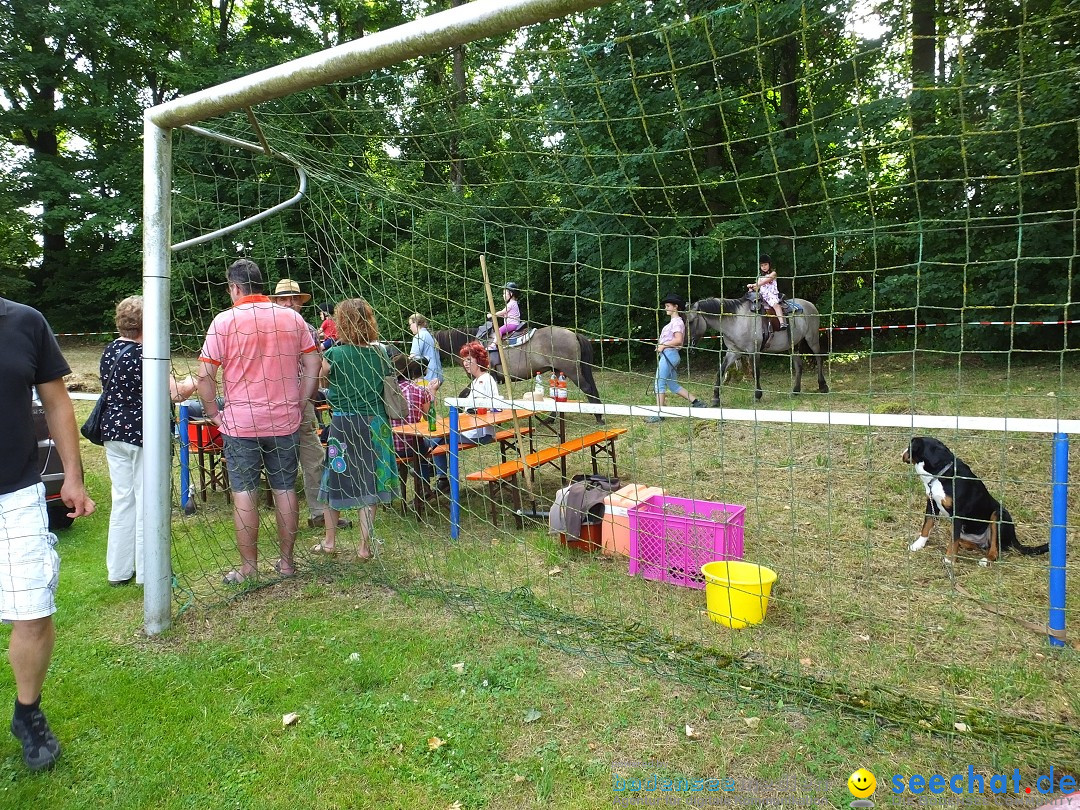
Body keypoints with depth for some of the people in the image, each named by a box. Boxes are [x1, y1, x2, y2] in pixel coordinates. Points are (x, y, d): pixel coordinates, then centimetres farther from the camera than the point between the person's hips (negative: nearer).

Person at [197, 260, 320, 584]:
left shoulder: (225, 320, -6)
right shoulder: (292, 318, 4)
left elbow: (205, 374, -9)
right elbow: (313, 365, 5)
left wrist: (214, 412, 3)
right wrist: (299, 404, 10)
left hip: (240, 423, -3)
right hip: (285, 421, 3)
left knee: (244, 493, 5)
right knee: (285, 489, 10)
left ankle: (248, 568, 12)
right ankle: (287, 562, 20)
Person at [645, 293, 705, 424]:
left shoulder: (677, 322, -10)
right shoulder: (673, 322, 19)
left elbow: (678, 340, -22)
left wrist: (663, 346, -15)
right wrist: (661, 345, 9)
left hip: (669, 354, -10)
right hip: (666, 355, 10)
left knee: (660, 382, -8)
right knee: (673, 385, 13)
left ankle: (658, 414, -6)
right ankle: (697, 403, 16)